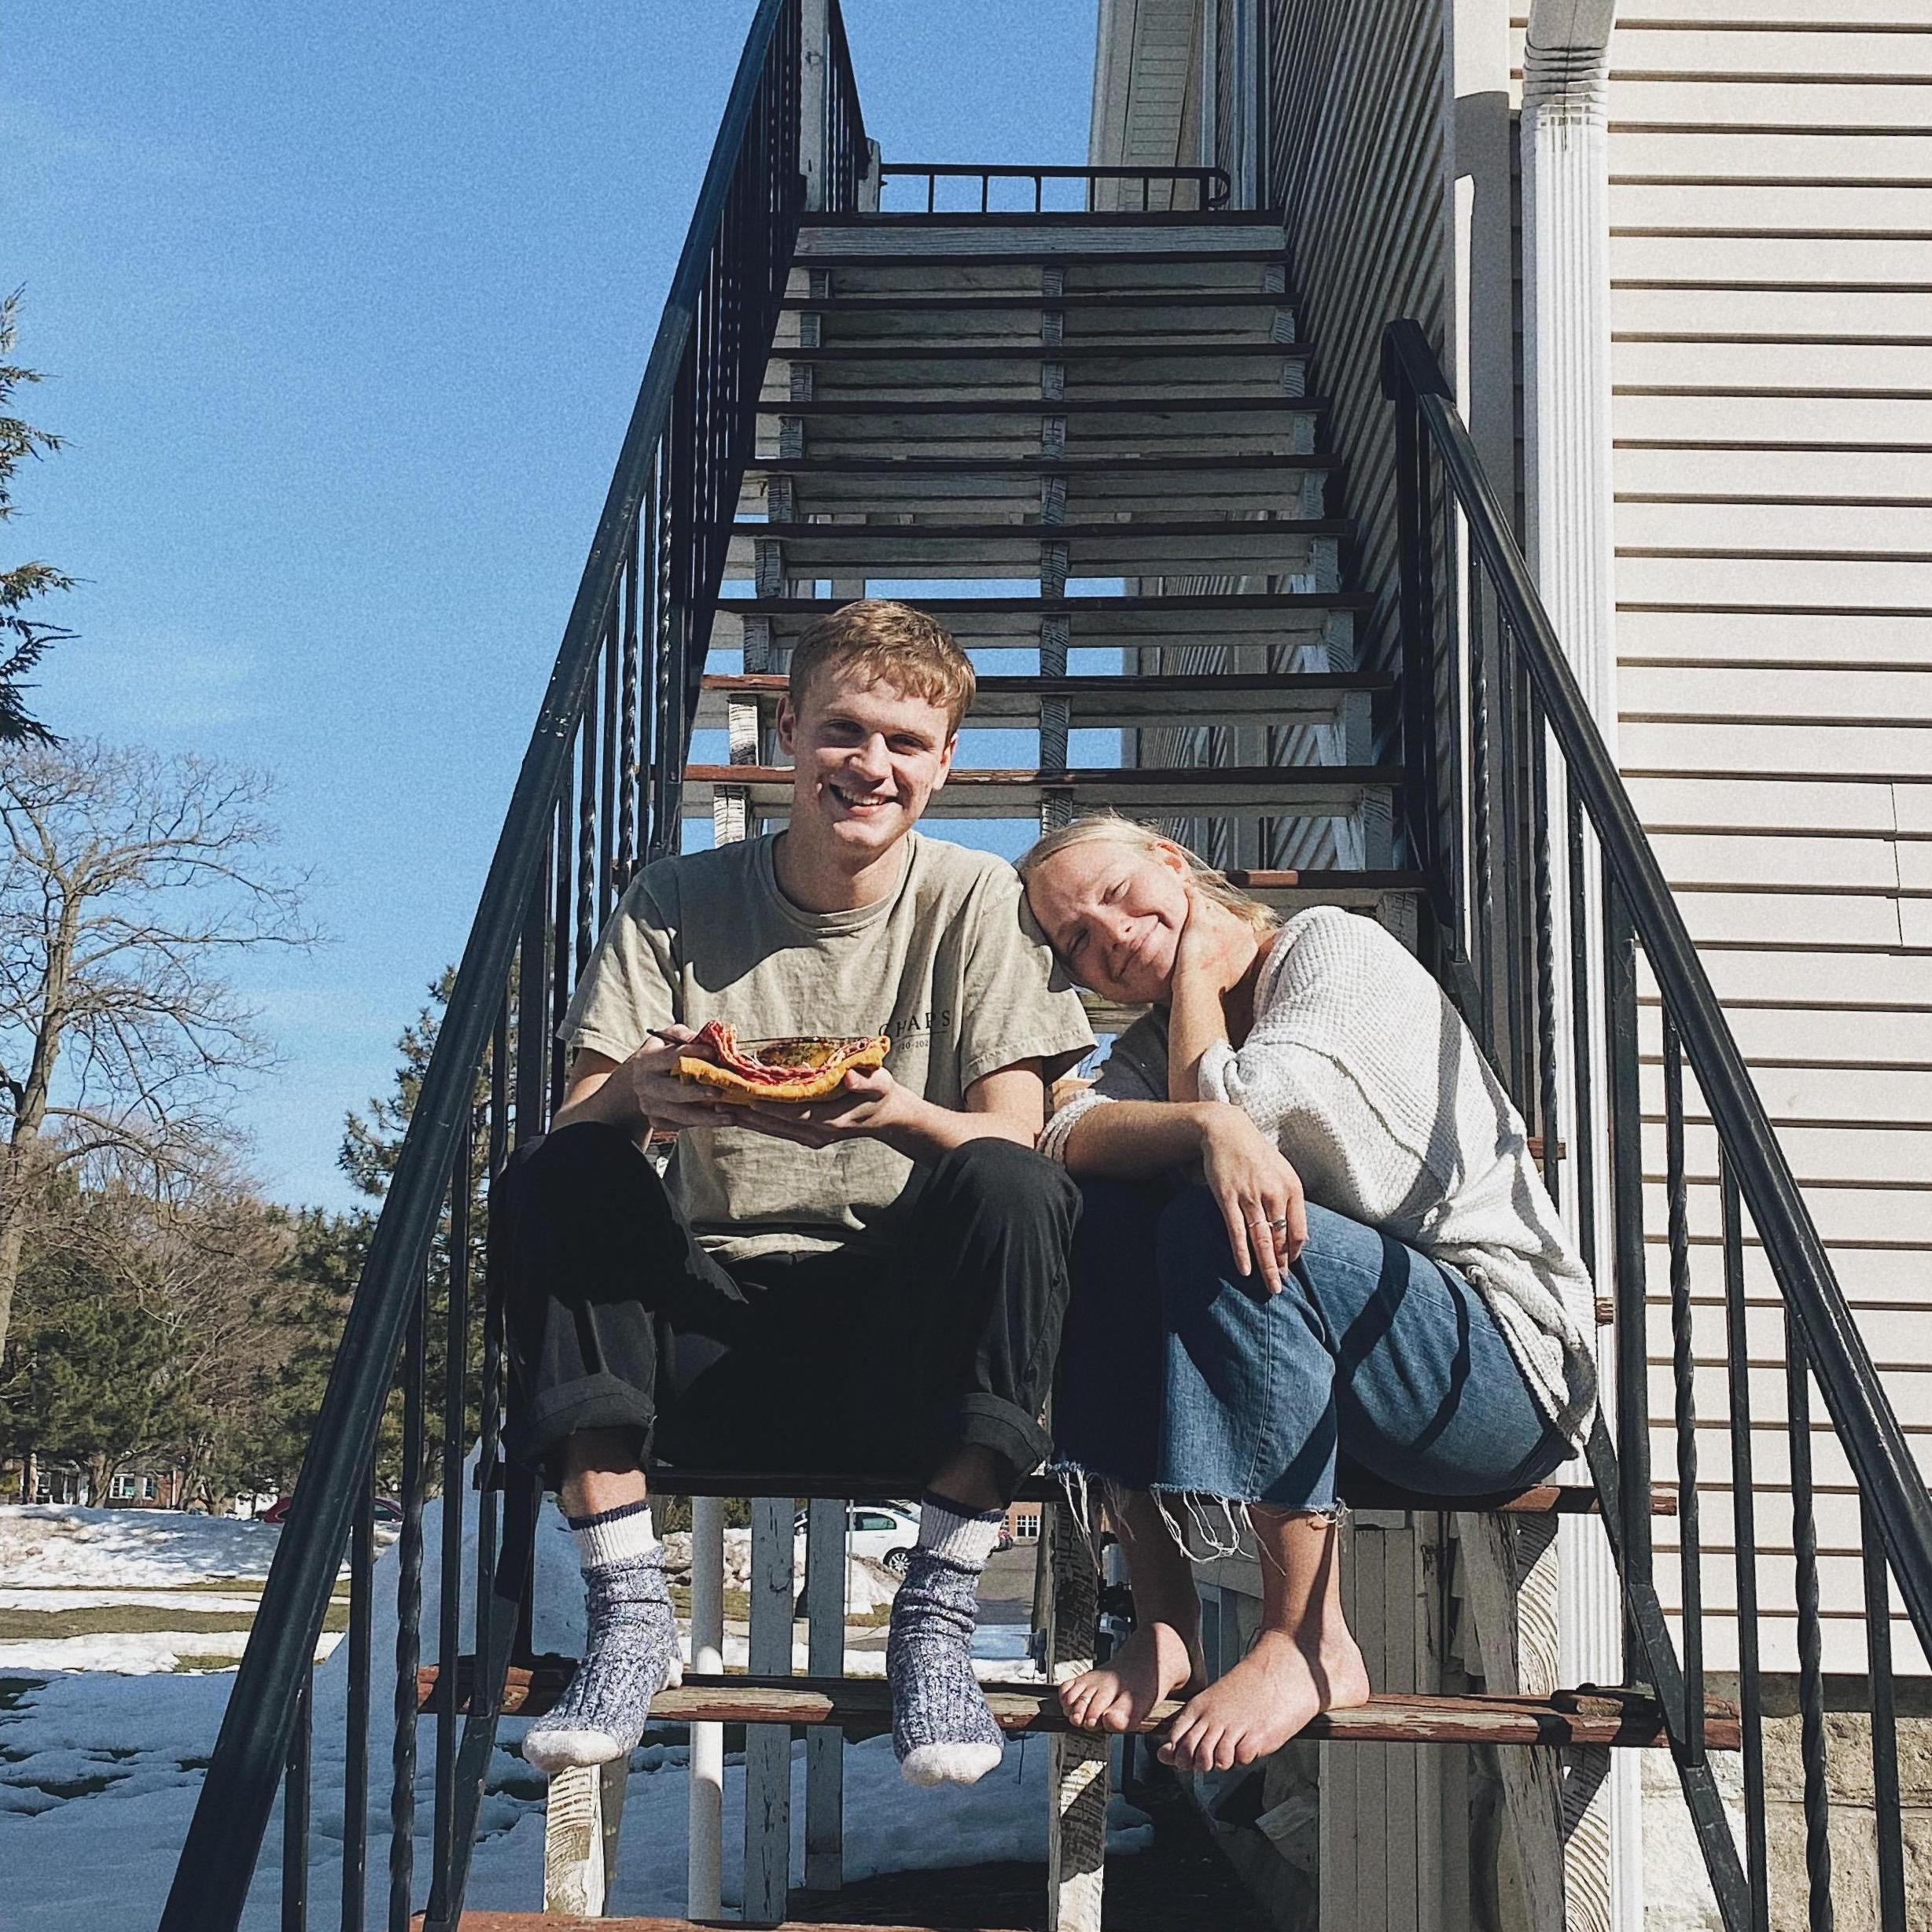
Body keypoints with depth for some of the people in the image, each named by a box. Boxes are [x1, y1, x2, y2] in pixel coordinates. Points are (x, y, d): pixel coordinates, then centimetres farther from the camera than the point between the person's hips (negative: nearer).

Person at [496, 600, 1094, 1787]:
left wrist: (895, 1116, -32)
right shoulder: (678, 903, 4)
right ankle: (629, 1610, -19)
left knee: (1010, 1188, -30)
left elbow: (1012, 1137, -9)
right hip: (713, 1326, 2)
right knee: (551, 1184, -23)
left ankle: (939, 1616, -22)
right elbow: (576, 1125, -4)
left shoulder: (977, 901, 1)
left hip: (903, 1333, -1)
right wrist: (639, 1091, -29)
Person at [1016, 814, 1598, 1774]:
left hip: (1508, 1359, -6)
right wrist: (1209, 1130, -30)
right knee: (1096, 1212, -13)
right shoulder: (1155, 1047, 15)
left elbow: (1236, 1099, -18)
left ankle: (1308, 1642, -25)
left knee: (1219, 1221, -30)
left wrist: (1194, 957, -1)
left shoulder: (1337, 947, -2)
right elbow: (1067, 1138, -9)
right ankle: (1163, 1619, -16)